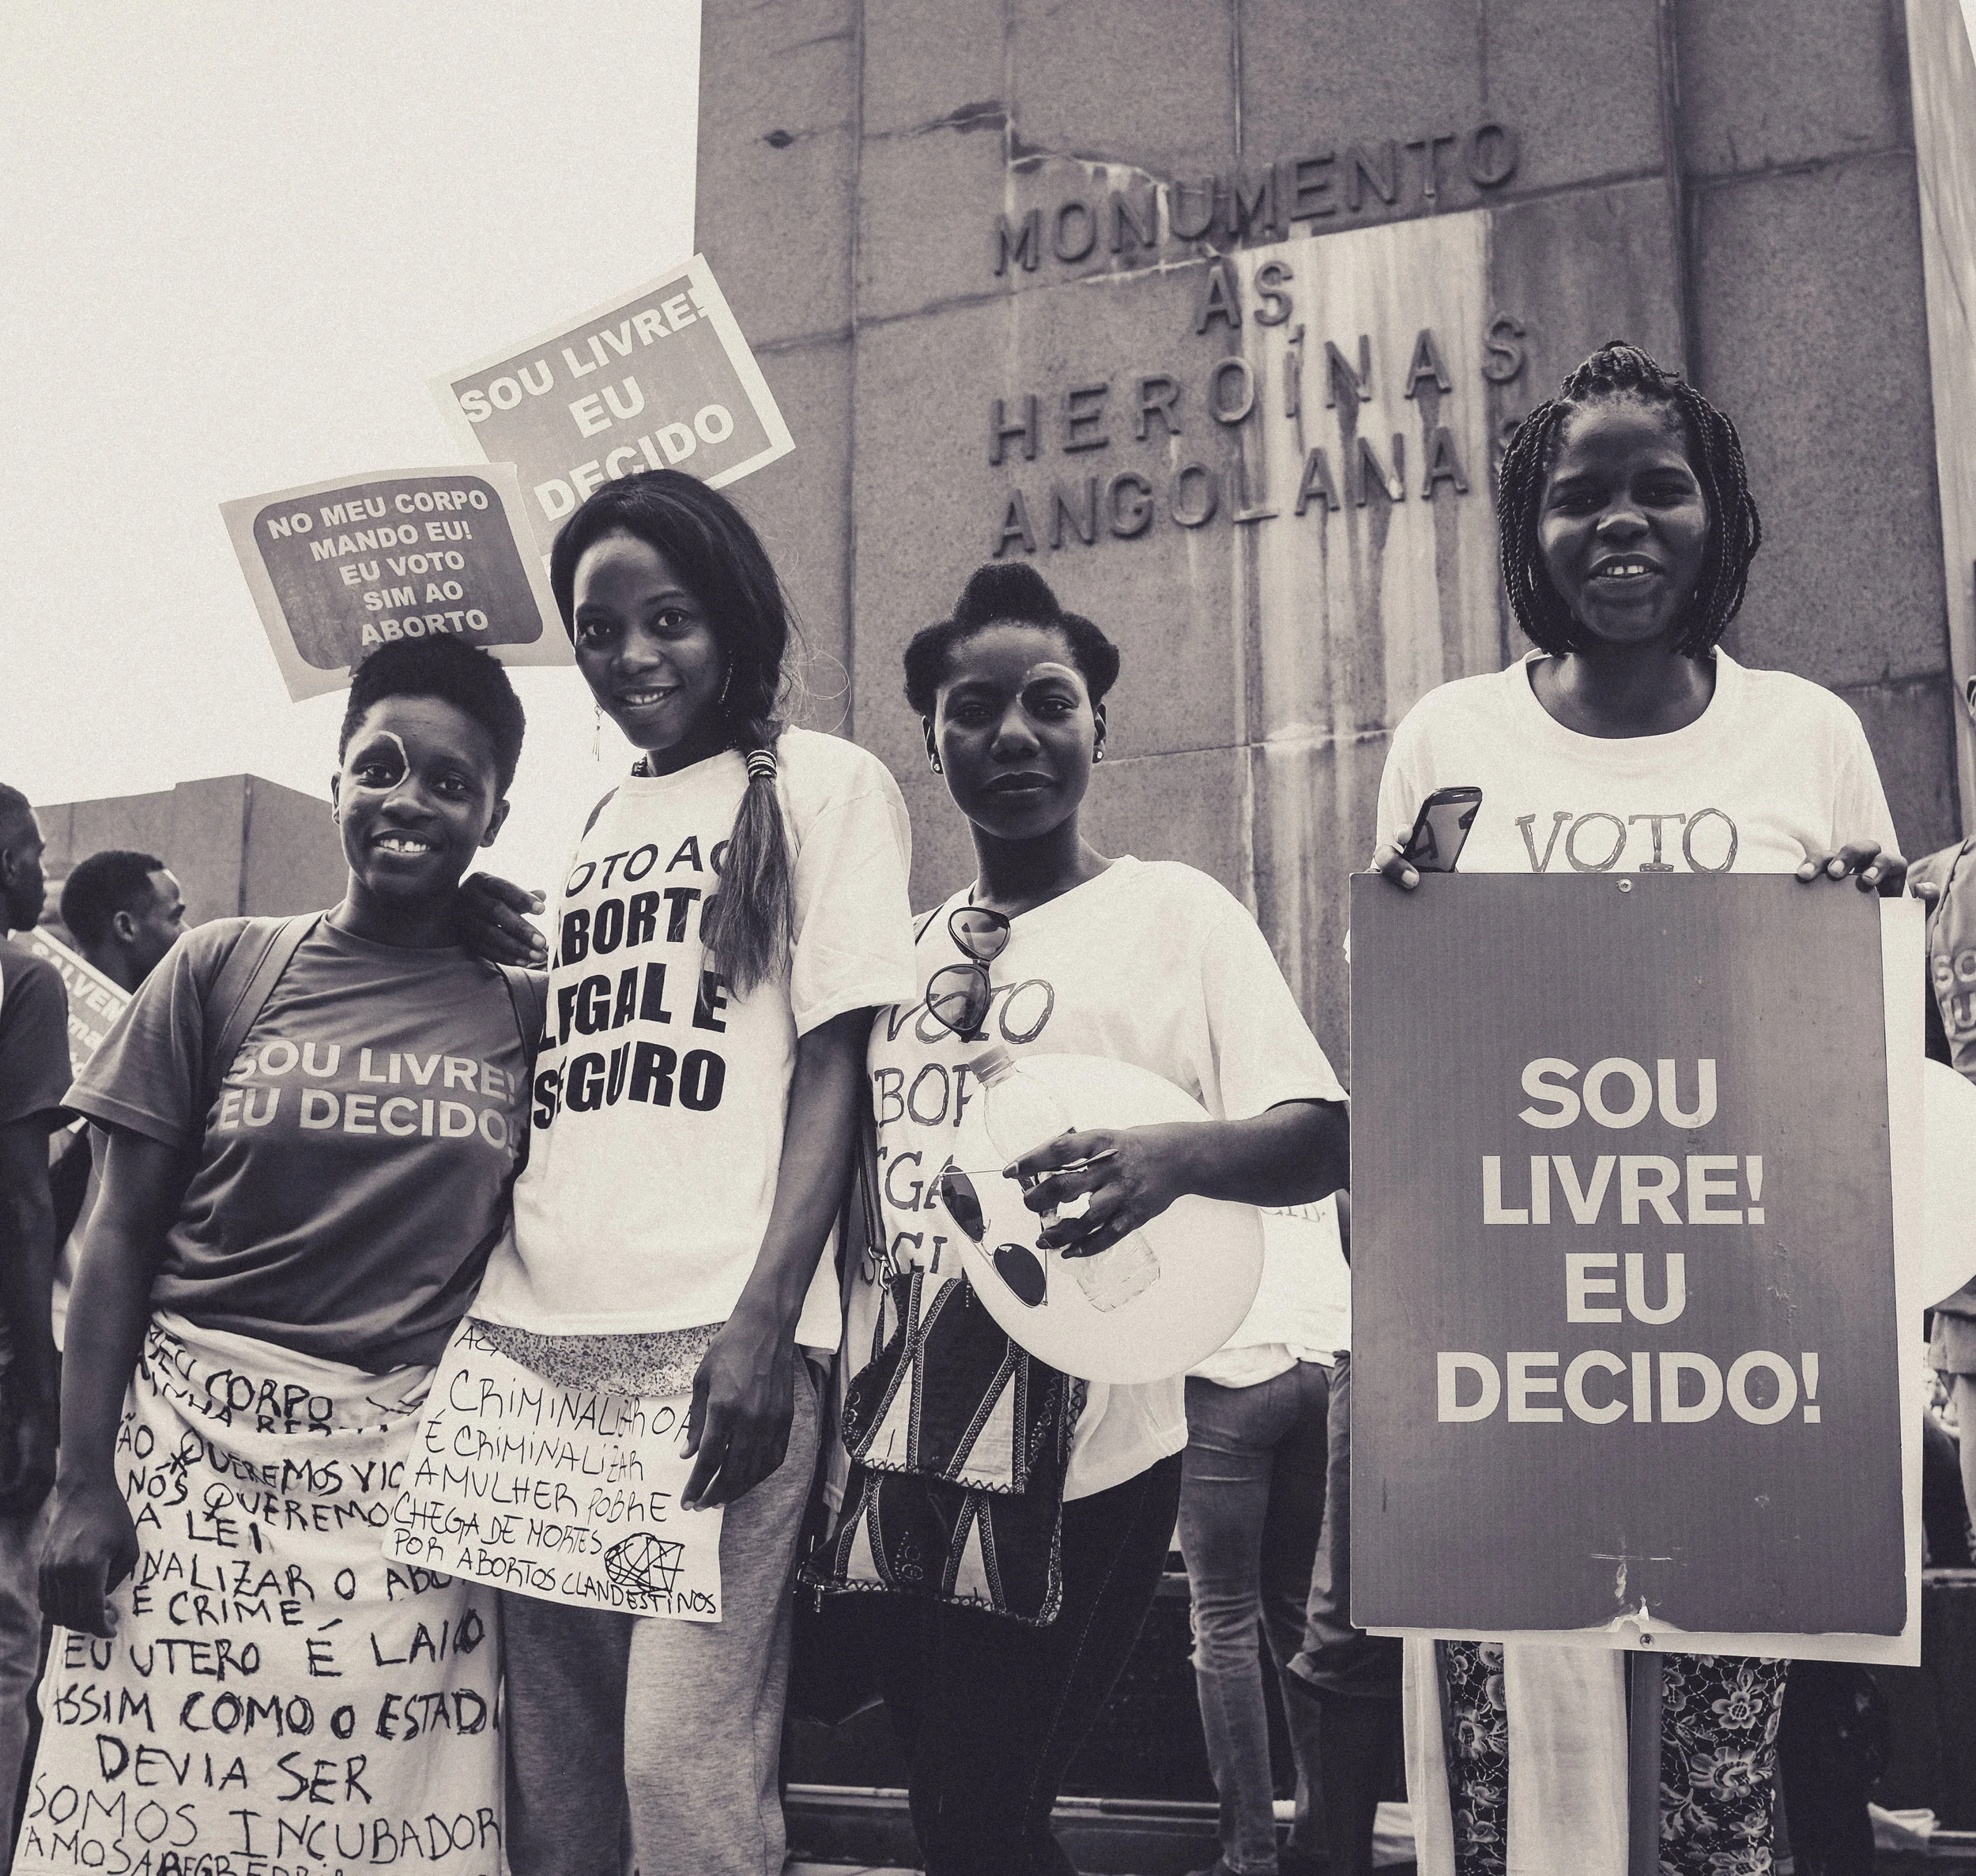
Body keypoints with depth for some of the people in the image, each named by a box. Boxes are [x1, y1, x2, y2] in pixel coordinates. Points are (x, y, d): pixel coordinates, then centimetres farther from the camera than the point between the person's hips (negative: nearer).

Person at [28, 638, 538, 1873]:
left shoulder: (523, 1004, 5)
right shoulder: (227, 968, 3)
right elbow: (121, 1236, 3)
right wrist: (84, 1479, -4)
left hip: (412, 1459, 0)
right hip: (196, 1441, 0)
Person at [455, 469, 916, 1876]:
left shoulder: (824, 785, 4)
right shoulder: (591, 824, 20)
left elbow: (833, 1066, -4)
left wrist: (762, 1322, -13)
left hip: (715, 1333, -5)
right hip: (536, 1334, 6)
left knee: (686, 1759, -9)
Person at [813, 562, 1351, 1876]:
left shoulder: (1177, 914, -4)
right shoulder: (908, 948, 12)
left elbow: (1320, 1141, -12)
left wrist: (1179, 1154, -32)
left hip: (1077, 1460, -6)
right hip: (900, 1450, 6)